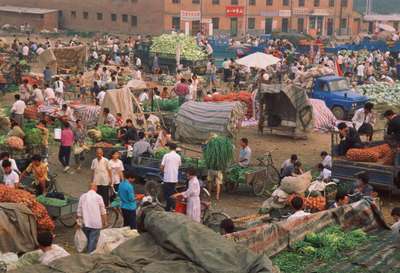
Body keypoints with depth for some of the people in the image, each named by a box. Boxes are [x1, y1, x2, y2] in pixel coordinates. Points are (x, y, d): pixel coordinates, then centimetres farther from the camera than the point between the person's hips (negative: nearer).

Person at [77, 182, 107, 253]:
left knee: (88, 240, 18)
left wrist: (78, 221, 15)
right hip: (96, 223, -3)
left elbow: (79, 211, 5)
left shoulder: (83, 196, 2)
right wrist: (105, 221, 6)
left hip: (85, 223, 4)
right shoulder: (98, 197, -7)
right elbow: (103, 212, -4)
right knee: (93, 241, 1)